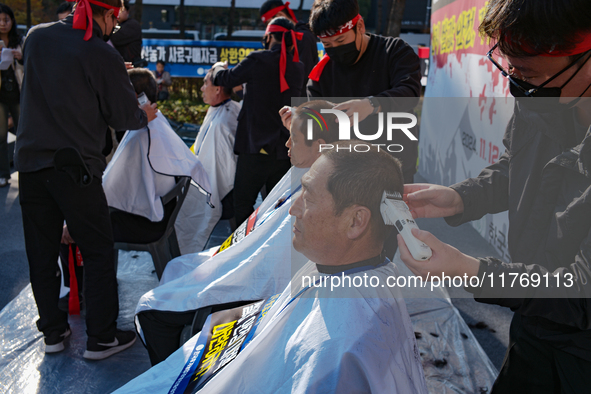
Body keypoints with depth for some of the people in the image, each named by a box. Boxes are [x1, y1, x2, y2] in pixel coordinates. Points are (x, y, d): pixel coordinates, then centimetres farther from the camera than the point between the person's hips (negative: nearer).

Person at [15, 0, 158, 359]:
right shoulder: (103, 55, -12)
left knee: (42, 251, 14)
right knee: (98, 251, 6)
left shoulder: (37, 36, 6)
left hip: (30, 160, 6)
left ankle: (53, 331, 26)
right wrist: (145, 115, 16)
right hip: (75, 165, -6)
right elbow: (125, 117, -6)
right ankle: (101, 338, 12)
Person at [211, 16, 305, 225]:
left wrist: (218, 67, 23)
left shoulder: (258, 60, -10)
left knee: (243, 207, 4)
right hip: (284, 150, 5)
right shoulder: (298, 68, 6)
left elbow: (226, 78, 1)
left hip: (256, 147, -5)